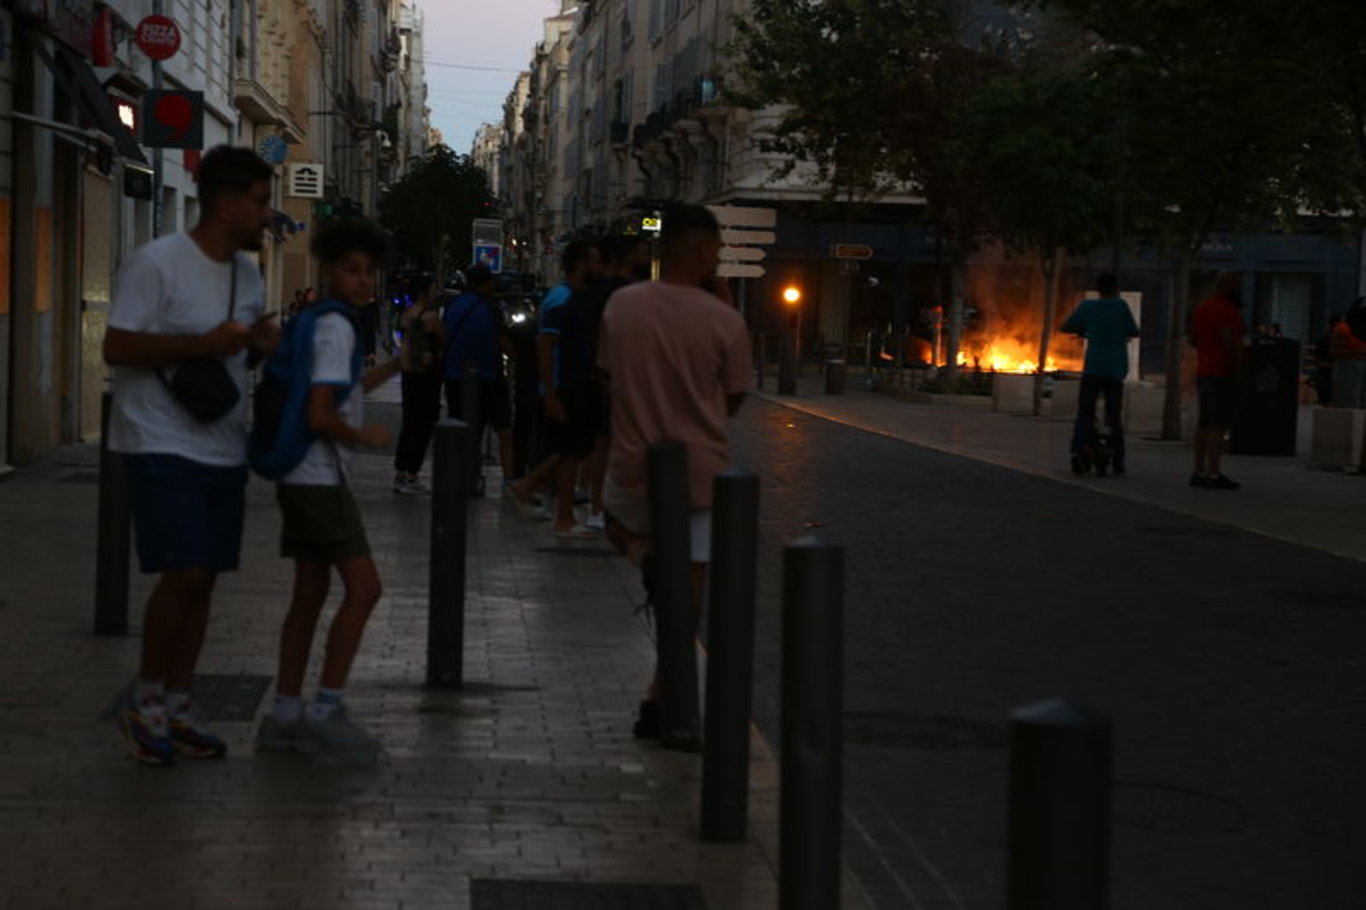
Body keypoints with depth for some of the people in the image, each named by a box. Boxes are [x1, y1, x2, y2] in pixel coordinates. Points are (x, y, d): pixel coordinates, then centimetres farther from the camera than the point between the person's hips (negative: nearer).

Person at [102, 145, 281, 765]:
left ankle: (175, 708, 18)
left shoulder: (247, 273, 11)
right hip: (164, 446, -8)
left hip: (224, 450, 8)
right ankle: (145, 701, 4)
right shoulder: (157, 263, -13)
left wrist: (260, 342, 1)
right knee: (185, 571, -14)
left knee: (203, 578, 8)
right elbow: (117, 347, -16)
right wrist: (205, 343, -24)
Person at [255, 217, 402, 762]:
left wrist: (398, 364, 26)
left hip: (305, 479, 10)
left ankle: (285, 716, 14)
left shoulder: (321, 324, 15)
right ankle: (326, 711, -8)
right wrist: (365, 437, -7)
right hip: (320, 478, -10)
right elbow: (321, 415, -23)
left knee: (311, 594, 11)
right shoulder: (336, 329, -15)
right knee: (363, 587, -10)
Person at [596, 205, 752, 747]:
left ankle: (644, 555, 8)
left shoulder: (620, 306, -4)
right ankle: (665, 704, 7)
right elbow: (733, 398, 0)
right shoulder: (723, 321, -13)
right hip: (701, 471, -2)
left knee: (621, 521, 37)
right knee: (688, 592, 7)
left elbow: (608, 376, 7)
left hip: (633, 464, 2)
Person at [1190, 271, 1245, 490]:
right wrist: (1235, 367, -15)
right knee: (1218, 425, -9)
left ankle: (1199, 472, 14)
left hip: (1203, 372, 9)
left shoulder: (1202, 308, 14)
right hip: (1222, 373, -9)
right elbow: (1230, 342, -20)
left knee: (1205, 424, 12)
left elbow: (1193, 338, 19)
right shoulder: (1229, 310, -13)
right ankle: (1214, 474, -12)